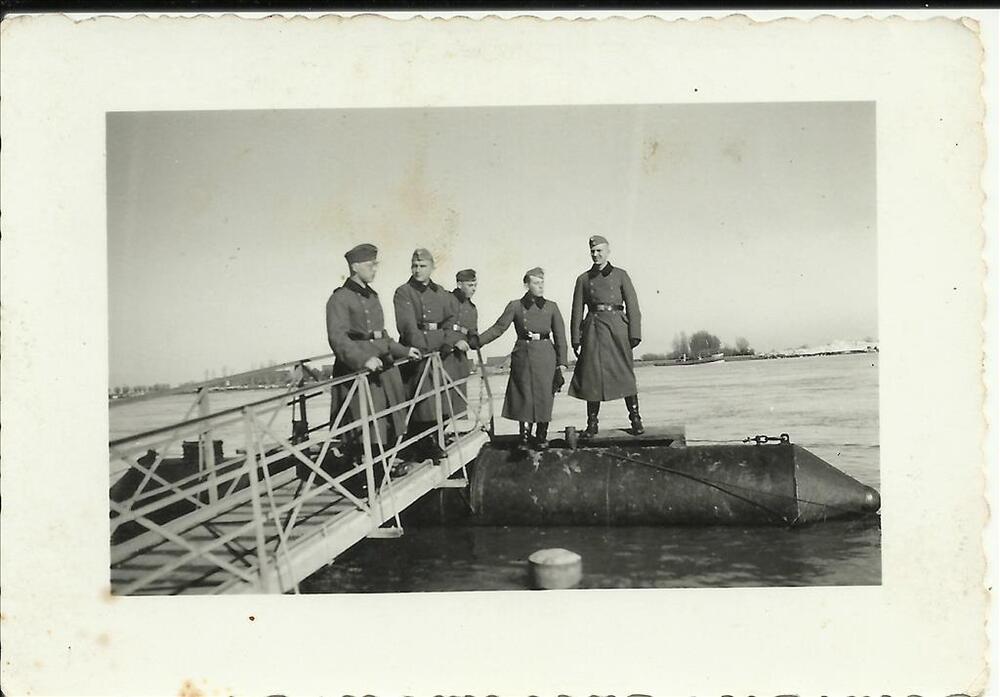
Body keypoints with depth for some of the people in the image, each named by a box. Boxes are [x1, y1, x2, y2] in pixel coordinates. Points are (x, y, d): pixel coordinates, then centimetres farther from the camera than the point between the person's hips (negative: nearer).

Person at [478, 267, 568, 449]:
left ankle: (541, 436, 14)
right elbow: (498, 328, 4)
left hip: (545, 356, 1)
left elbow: (560, 336, 7)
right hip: (523, 354, -1)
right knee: (524, 396, 0)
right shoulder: (516, 306, 3)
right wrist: (476, 341, -6)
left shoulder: (551, 307, 6)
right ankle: (525, 434, 14)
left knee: (544, 396, 2)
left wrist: (561, 363, 2)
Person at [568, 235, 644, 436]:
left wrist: (634, 334, -6)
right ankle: (592, 424, 5)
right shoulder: (583, 279, 12)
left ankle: (635, 419, 7)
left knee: (625, 373, -2)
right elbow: (577, 311, 10)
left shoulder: (620, 275, 8)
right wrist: (575, 340, 2)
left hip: (617, 328, -1)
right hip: (593, 329, 1)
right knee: (592, 374, -2)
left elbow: (632, 306, 4)